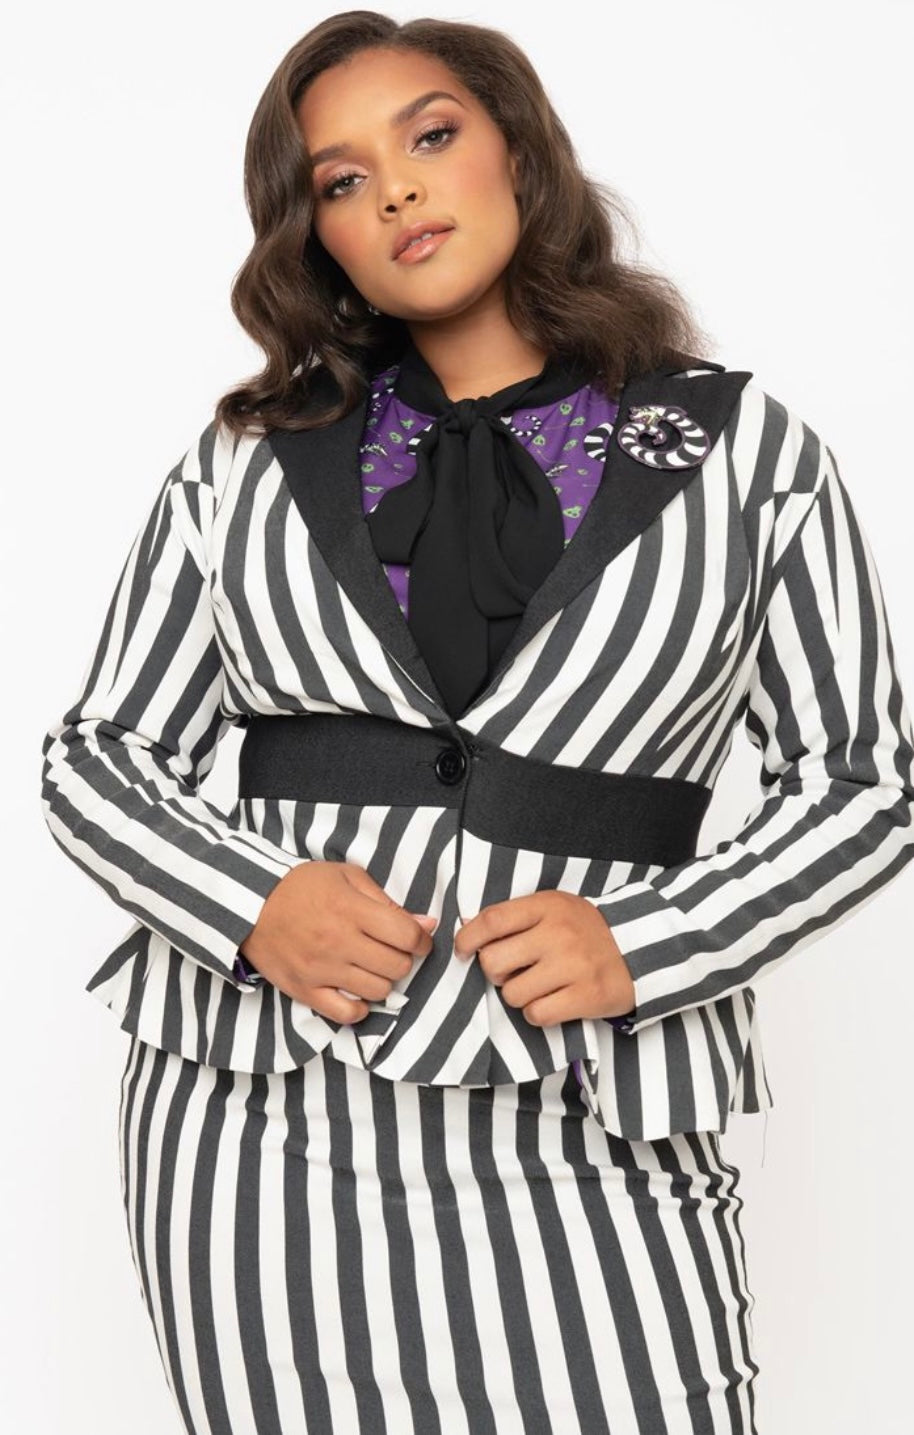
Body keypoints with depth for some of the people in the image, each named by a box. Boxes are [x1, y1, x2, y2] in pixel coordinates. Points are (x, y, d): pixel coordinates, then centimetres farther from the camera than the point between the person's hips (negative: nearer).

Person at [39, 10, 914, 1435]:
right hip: (254, 1123, 2)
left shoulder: (743, 450, 6)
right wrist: (253, 905, -8)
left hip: (582, 1140, -1)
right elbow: (97, 753, 12)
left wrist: (644, 944, -9)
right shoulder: (248, 462, 9)